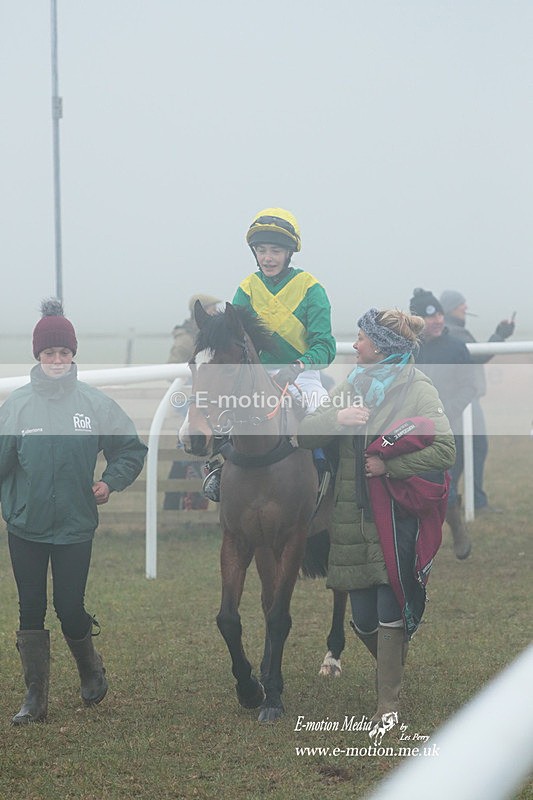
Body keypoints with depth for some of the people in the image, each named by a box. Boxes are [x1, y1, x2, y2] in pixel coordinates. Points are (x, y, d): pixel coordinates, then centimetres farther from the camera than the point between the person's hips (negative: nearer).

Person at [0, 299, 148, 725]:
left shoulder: (95, 403, -2)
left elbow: (131, 447, 8)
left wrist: (111, 482, -5)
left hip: (75, 526, -1)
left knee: (70, 608, 0)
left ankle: (91, 669, 31)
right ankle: (36, 697, 14)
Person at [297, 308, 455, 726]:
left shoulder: (417, 389, -6)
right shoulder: (354, 386, 12)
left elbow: (445, 450, -15)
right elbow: (305, 433, 7)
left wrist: (389, 465, -18)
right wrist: (336, 418, -12)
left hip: (398, 516, -5)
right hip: (355, 515, 5)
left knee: (391, 611, -4)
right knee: (363, 619, 7)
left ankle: (389, 702, 5)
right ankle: (392, 671, 34)